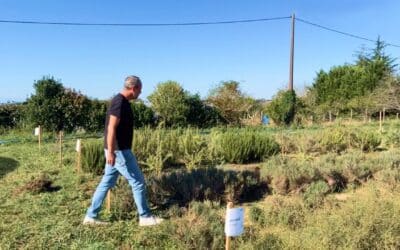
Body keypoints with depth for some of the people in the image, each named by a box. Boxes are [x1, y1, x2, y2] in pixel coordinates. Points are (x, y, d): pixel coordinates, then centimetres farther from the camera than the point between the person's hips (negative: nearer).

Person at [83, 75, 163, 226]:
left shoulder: (121, 101, 13)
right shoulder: (120, 102, -18)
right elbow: (111, 128, -24)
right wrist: (111, 151, -26)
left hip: (118, 150, 10)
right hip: (119, 151, -10)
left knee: (106, 183, 14)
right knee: (138, 182, 0)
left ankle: (91, 216, 22)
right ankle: (145, 217, 12)